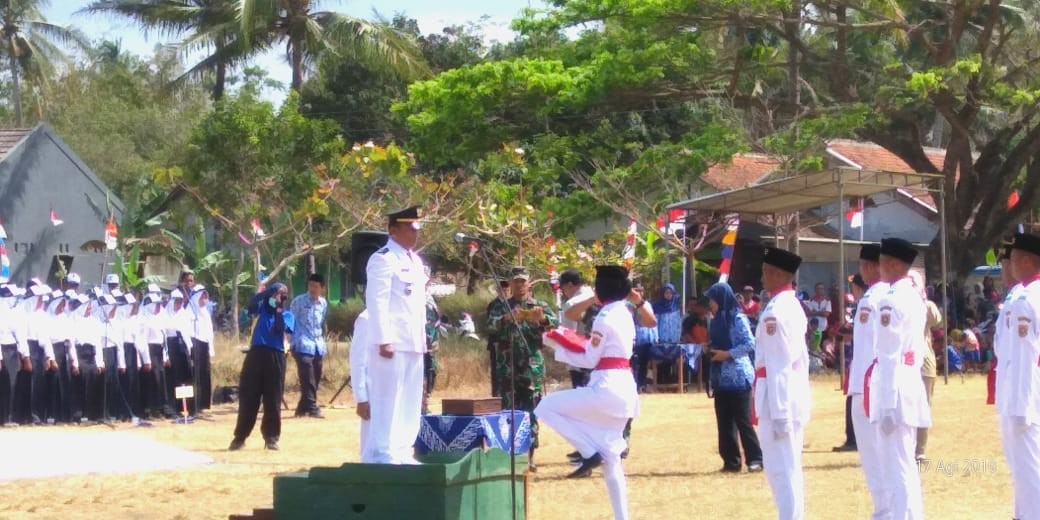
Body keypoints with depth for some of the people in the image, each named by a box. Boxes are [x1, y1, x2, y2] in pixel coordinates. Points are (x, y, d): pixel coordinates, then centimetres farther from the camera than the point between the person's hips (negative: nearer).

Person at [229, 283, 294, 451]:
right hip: (256, 354, 1)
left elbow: (281, 328, -10)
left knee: (272, 400, 2)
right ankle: (240, 437, 7)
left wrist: (278, 310, -9)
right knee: (248, 397, 2)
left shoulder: (287, 314, 10)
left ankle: (272, 437, 9)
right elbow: (252, 303, -10)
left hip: (275, 357, -1)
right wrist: (267, 291, -17)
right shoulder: (263, 307, 12)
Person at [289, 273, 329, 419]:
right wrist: (292, 342, -9)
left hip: (318, 346, 6)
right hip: (303, 346, -6)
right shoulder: (299, 301, -3)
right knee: (308, 379, -12)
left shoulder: (323, 303, 13)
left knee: (315, 380, 7)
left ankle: (303, 408, 17)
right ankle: (312, 408, -13)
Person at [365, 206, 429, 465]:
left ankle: (403, 453, 15)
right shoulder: (383, 259, -9)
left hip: (414, 344, 9)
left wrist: (423, 338, 18)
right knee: (388, 401, -7)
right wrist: (384, 340, -21)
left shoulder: (415, 261, 19)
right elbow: (376, 302, -15)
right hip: (393, 343, -9)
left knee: (410, 403, 10)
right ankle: (385, 455, -6)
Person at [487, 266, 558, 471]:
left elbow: (555, 322, -10)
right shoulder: (502, 307, 8)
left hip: (533, 368, 0)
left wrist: (542, 318, -33)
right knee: (509, 411, 0)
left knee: (531, 412, 0)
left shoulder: (540, 306, 8)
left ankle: (529, 455, 3)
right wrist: (506, 318, -31)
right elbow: (490, 325, -10)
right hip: (508, 368, 0)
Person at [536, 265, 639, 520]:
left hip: (606, 389, -9)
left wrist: (560, 351, 3)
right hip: (624, 388, 9)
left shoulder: (605, 317, -13)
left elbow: (591, 360, -10)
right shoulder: (625, 314, 14)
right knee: (610, 460, 13)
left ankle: (590, 452, -8)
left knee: (546, 407, -3)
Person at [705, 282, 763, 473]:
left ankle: (755, 458, 0)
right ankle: (731, 461, 10)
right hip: (721, 377, 8)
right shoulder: (716, 321, 13)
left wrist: (728, 354, -18)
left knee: (743, 419, -6)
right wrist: (709, 350, 3)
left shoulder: (737, 318, -11)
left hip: (738, 377, -8)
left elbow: (751, 344, -16)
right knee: (724, 420, 6)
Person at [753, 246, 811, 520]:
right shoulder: (794, 306, 13)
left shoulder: (775, 310, -16)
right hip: (796, 395, 10)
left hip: (779, 397, -10)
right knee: (790, 468, 16)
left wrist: (779, 413, -20)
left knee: (781, 470, -6)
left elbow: (778, 366, -20)